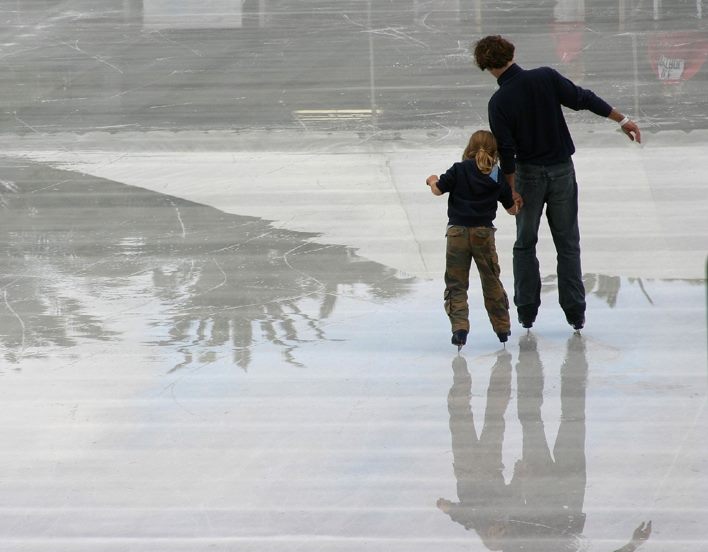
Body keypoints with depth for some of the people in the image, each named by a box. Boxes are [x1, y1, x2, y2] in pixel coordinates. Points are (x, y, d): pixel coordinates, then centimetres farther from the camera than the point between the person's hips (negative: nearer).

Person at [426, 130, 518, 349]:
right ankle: (502, 327, 26)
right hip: (484, 233, 2)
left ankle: (459, 326, -15)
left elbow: (438, 190, -4)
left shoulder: (459, 170, -4)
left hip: (458, 232, -2)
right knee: (491, 281, 18)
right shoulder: (498, 177, 3)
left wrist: (433, 180, 19)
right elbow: (512, 208, 10)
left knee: (456, 283, 3)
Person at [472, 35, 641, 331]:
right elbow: (584, 99, -9)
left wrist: (512, 189, -5)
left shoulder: (499, 102, -14)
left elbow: (506, 149, -14)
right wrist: (623, 119, -1)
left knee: (525, 244, 14)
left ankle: (527, 310, 13)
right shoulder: (546, 77, -10)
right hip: (562, 170, 2)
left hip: (528, 173, -2)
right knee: (568, 245, 8)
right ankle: (575, 313, 6)